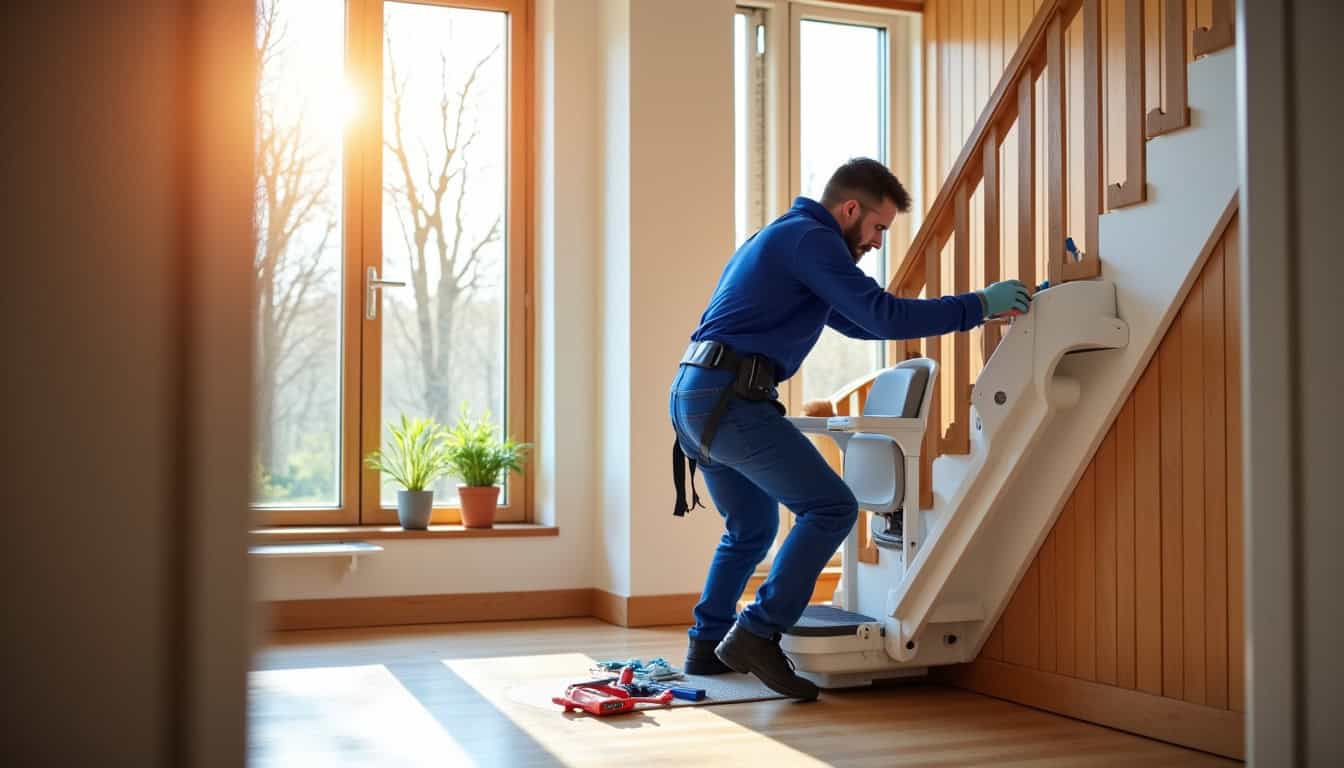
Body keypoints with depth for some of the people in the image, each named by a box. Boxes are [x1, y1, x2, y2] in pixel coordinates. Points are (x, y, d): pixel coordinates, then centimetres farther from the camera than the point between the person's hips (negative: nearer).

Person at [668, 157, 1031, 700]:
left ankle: (708, 646, 27)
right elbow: (881, 316, -16)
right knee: (831, 508, -10)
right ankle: (756, 636, -12)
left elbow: (856, 321, 31)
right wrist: (978, 305, -8)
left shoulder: (786, 235, 26)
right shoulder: (811, 239, -7)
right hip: (730, 398, -11)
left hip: (694, 398, 11)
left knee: (752, 529, 22)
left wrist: (962, 312, 26)